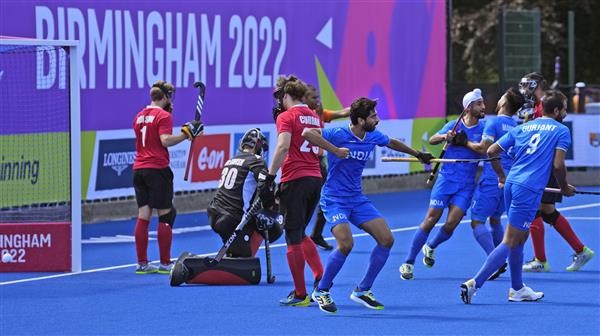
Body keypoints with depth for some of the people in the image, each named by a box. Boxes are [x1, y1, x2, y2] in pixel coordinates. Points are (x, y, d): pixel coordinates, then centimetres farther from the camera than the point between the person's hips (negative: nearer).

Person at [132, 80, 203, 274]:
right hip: (157, 169, -7)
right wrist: (186, 134, -15)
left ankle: (142, 263, 4)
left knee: (143, 216, 6)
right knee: (165, 216, -1)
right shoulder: (163, 116, -8)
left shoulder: (140, 116, 14)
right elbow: (165, 140, -20)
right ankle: (165, 263, -1)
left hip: (139, 169, 7)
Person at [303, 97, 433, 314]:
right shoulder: (339, 134, -18)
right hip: (334, 200, -7)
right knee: (345, 245, -25)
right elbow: (307, 133, -30)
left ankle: (362, 291, 10)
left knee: (386, 239, -3)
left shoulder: (373, 137, 3)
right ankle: (321, 291, -4)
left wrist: (418, 155, 34)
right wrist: (336, 150, -33)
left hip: (357, 199, 7)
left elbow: (392, 143, 25)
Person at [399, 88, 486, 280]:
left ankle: (430, 247, 25)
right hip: (446, 178, 0)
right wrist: (445, 137, -11)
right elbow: (431, 140, 9)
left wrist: (465, 142, -17)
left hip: (466, 185, 0)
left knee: (450, 225, -8)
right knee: (431, 219, -7)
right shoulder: (454, 125, 3)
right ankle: (408, 263, 1)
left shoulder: (484, 128, 0)